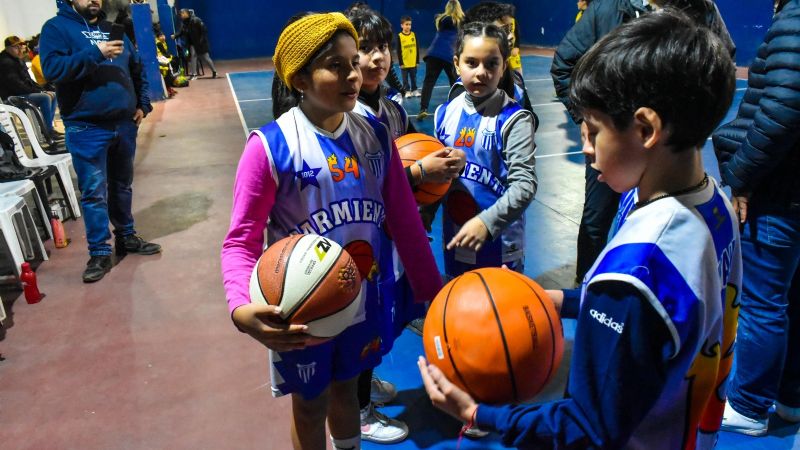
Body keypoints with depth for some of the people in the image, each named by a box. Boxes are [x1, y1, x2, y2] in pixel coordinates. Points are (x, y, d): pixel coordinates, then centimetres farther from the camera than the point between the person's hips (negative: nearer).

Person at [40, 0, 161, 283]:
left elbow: (136, 69, 21)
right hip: (86, 128, -5)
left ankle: (126, 237, 30)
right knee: (94, 192, -2)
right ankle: (99, 253, 7)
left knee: (122, 185, 16)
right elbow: (51, 68, -18)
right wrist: (95, 53, -24)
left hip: (124, 124, 5)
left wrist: (142, 104, 9)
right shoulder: (56, 28, -3)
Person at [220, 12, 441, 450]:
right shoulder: (269, 146, -20)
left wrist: (431, 290, 2)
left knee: (347, 386, 26)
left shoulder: (375, 134, -5)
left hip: (362, 300, 4)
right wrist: (242, 307, -35)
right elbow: (241, 240, -17)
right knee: (310, 404, 19)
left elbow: (404, 219, 0)